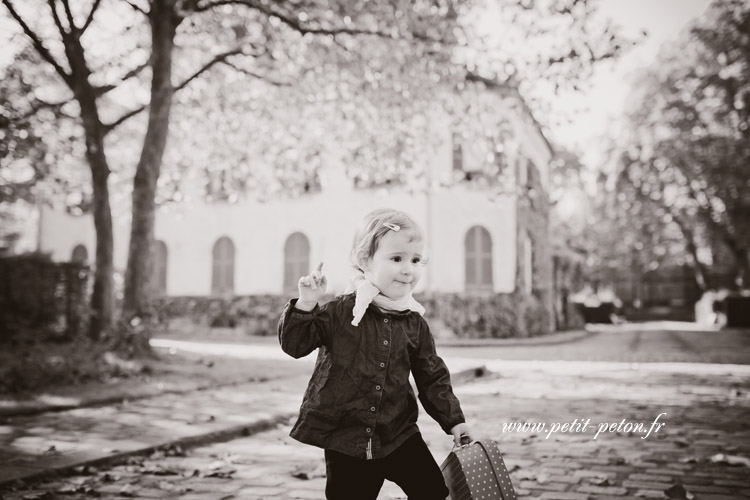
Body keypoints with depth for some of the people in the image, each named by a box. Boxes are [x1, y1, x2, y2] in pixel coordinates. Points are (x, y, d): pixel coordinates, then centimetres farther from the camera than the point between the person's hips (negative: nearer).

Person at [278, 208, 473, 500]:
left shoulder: (414, 322, 2)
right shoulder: (341, 311, -9)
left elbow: (432, 377, 10)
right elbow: (295, 344, -9)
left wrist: (454, 421, 9)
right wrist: (306, 304, -24)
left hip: (398, 433, 3)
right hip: (344, 438, -3)